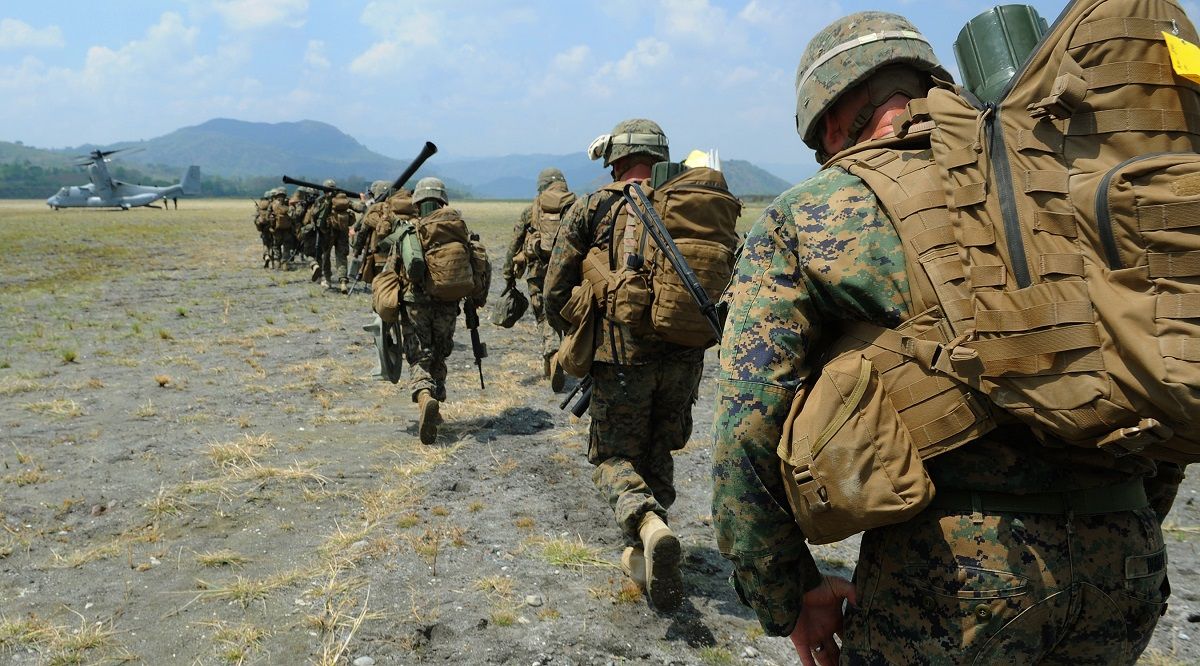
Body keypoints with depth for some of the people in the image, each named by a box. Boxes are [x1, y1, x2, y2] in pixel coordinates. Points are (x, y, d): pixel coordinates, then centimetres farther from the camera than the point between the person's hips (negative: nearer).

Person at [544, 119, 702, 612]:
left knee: (614, 456, 9)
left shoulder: (592, 209, -1)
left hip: (622, 355, -3)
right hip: (684, 357, 4)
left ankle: (648, 524, -19)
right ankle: (643, 556, 24)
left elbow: (556, 293, -1)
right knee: (658, 455, 20)